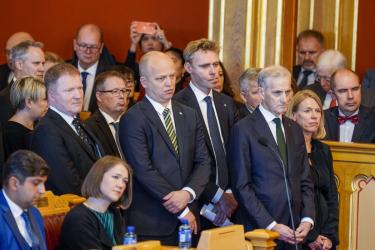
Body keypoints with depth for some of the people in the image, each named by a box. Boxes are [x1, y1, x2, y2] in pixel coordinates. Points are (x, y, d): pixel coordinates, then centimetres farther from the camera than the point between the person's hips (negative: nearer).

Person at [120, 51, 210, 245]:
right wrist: (183, 211, -11)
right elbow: (144, 171, -13)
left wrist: (188, 193, -12)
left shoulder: (189, 115, 13)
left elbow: (203, 162, 9)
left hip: (189, 221, 5)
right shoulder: (133, 119, -7)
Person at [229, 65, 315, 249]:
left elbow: (305, 181, 15)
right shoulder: (244, 129, -5)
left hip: (293, 233, 5)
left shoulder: (294, 129, 14)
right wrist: (271, 226, -14)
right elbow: (241, 186, -10)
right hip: (259, 229, -5)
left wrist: (307, 220, 0)